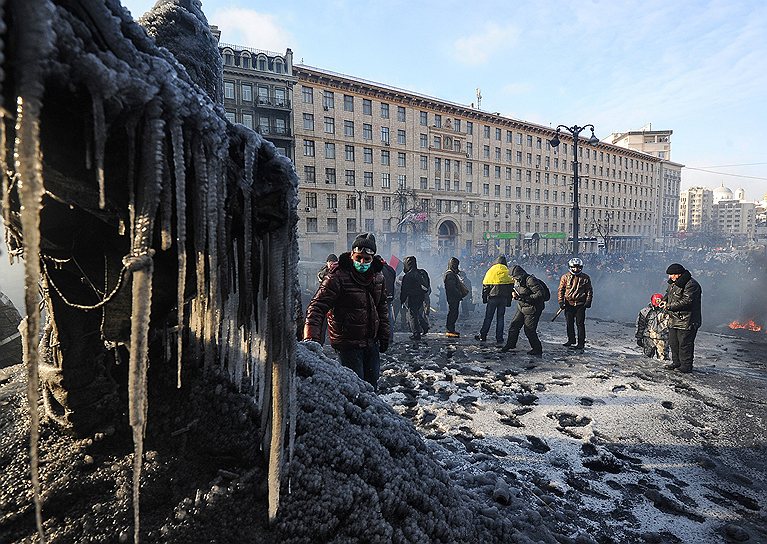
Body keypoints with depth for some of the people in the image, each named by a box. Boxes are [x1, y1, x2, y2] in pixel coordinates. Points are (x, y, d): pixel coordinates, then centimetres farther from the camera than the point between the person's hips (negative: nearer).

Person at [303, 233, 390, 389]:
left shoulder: (378, 277, 3)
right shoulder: (338, 277, -18)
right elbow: (317, 307, -23)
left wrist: (384, 335, 16)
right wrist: (311, 338, -34)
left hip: (371, 342, 7)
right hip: (348, 344, -6)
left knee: (372, 384, 18)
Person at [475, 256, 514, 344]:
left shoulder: (491, 270, -1)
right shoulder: (507, 272, 5)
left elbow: (485, 286, -1)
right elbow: (510, 286, 7)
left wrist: (484, 298, 8)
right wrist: (509, 301, 12)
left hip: (492, 297, -2)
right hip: (504, 298, 2)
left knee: (488, 317, 5)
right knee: (500, 318, 7)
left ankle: (482, 336, 8)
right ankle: (499, 338, 7)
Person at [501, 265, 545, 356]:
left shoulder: (530, 280, -22)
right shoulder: (518, 281, 7)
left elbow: (540, 294, -26)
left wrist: (525, 298, -26)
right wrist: (514, 294, -3)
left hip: (532, 309, -9)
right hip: (521, 308, 9)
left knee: (529, 330, -4)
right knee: (514, 325, 10)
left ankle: (537, 350, 13)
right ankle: (510, 344, 27)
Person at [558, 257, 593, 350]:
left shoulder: (585, 278, 2)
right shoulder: (565, 277, 2)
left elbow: (589, 291, 8)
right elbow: (560, 290, 4)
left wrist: (588, 302, -2)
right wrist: (561, 302, -4)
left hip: (580, 304, -2)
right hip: (568, 303, 2)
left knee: (580, 324, -4)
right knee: (569, 323, 11)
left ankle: (581, 343, 1)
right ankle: (571, 340, 26)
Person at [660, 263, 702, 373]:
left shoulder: (691, 285, -18)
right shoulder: (673, 282, 10)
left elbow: (686, 302, -25)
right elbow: (668, 293, 27)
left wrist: (669, 306, -21)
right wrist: (664, 300, 6)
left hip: (686, 322, -9)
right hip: (673, 319, 9)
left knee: (685, 344, -2)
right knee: (673, 342, 16)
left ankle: (686, 366, 9)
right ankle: (676, 362, 29)